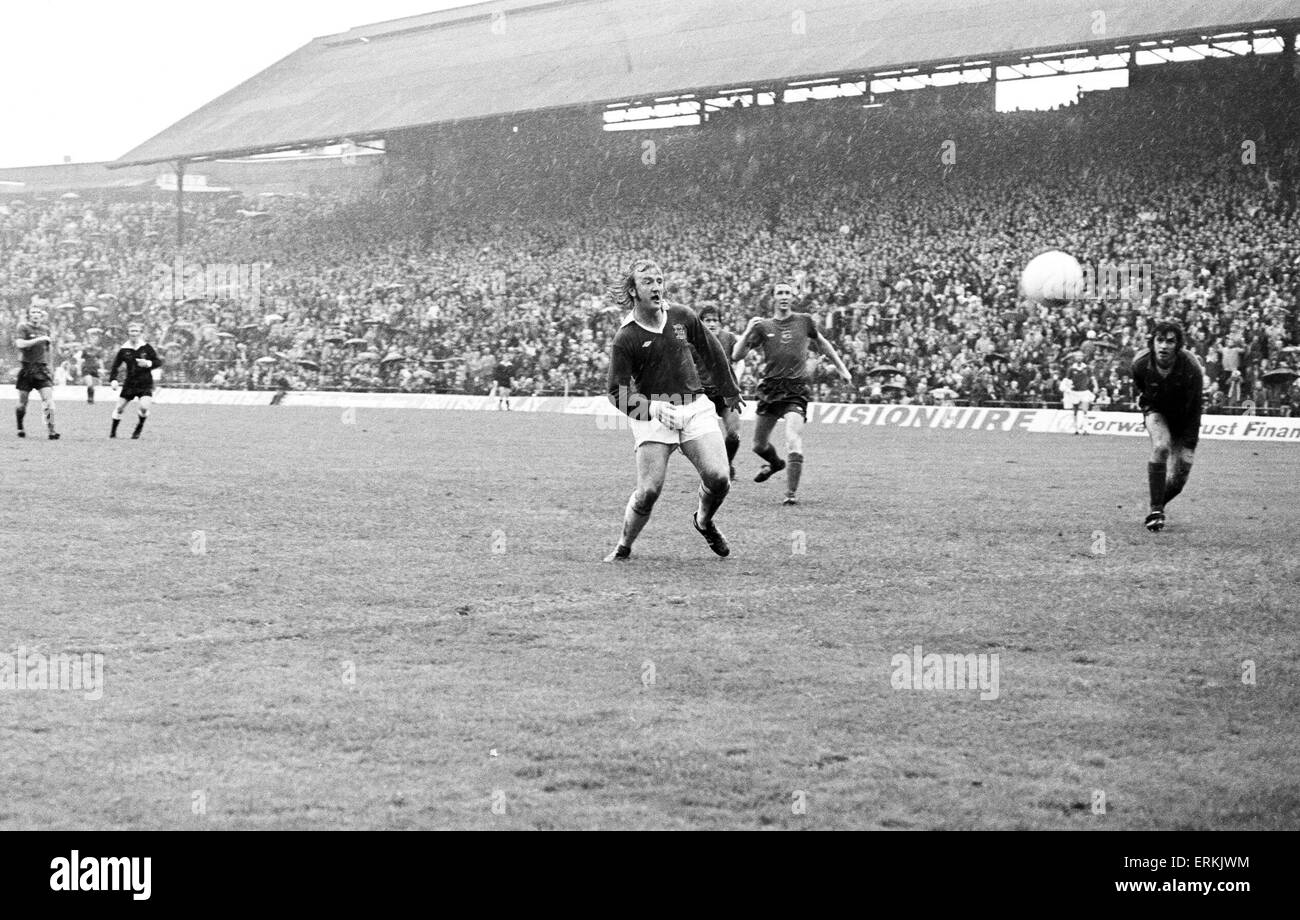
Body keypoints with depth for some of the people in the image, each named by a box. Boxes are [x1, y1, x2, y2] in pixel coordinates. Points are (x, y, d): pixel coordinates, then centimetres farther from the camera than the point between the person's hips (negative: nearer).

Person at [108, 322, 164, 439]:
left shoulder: (147, 348, -3)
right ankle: (113, 431, 26)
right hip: (130, 384, 2)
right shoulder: (123, 350, -1)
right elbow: (115, 366, 7)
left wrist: (148, 363, -16)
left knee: (143, 407, -21)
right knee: (119, 408, 4)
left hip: (145, 384, -2)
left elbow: (159, 362, 3)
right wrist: (113, 380, -7)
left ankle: (139, 427, 7)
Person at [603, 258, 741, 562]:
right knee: (648, 491, -14)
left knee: (718, 477, -13)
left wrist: (729, 391, 27)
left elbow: (711, 351, 19)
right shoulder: (625, 338, -8)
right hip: (652, 415, -3)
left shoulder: (682, 317, 3)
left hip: (695, 408, 3)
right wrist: (652, 407, -23)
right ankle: (623, 548, 10)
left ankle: (704, 522, 20)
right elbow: (618, 392, -7)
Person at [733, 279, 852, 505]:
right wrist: (747, 332, -15)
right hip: (770, 388, 2)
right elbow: (736, 356, 0)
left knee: (794, 442, -21)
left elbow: (822, 344, 25)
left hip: (796, 389, -2)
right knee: (759, 445, 13)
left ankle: (791, 493, -15)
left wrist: (842, 368, 26)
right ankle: (775, 463, 47)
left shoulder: (805, 321, 6)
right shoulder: (763, 326, 4)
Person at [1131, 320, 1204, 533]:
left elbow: (1194, 410, -25)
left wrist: (1188, 447, -25)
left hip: (1183, 418, 0)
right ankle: (1155, 511, -26)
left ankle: (1159, 505, 25)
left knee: (1178, 479, -7)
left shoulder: (1191, 368, -31)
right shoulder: (1140, 362, -23)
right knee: (1161, 446, -31)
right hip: (1156, 410, 0)